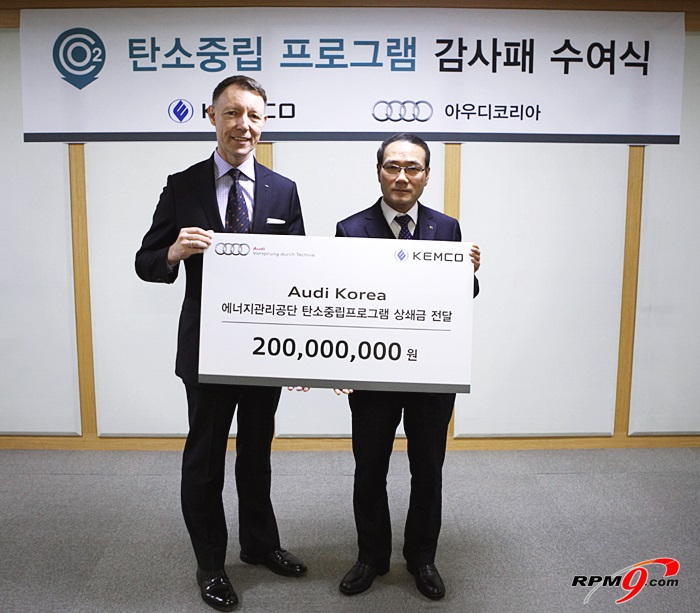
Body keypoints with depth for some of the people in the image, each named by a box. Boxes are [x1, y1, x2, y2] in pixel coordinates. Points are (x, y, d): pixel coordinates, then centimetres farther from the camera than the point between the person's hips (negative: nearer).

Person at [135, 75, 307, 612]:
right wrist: (176, 251, -26)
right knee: (205, 458, 12)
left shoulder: (284, 191, 1)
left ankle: (260, 544, 42)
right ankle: (210, 563, 34)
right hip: (207, 347, -1)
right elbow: (147, 264, -2)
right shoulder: (182, 186, -3)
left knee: (257, 452, 19)